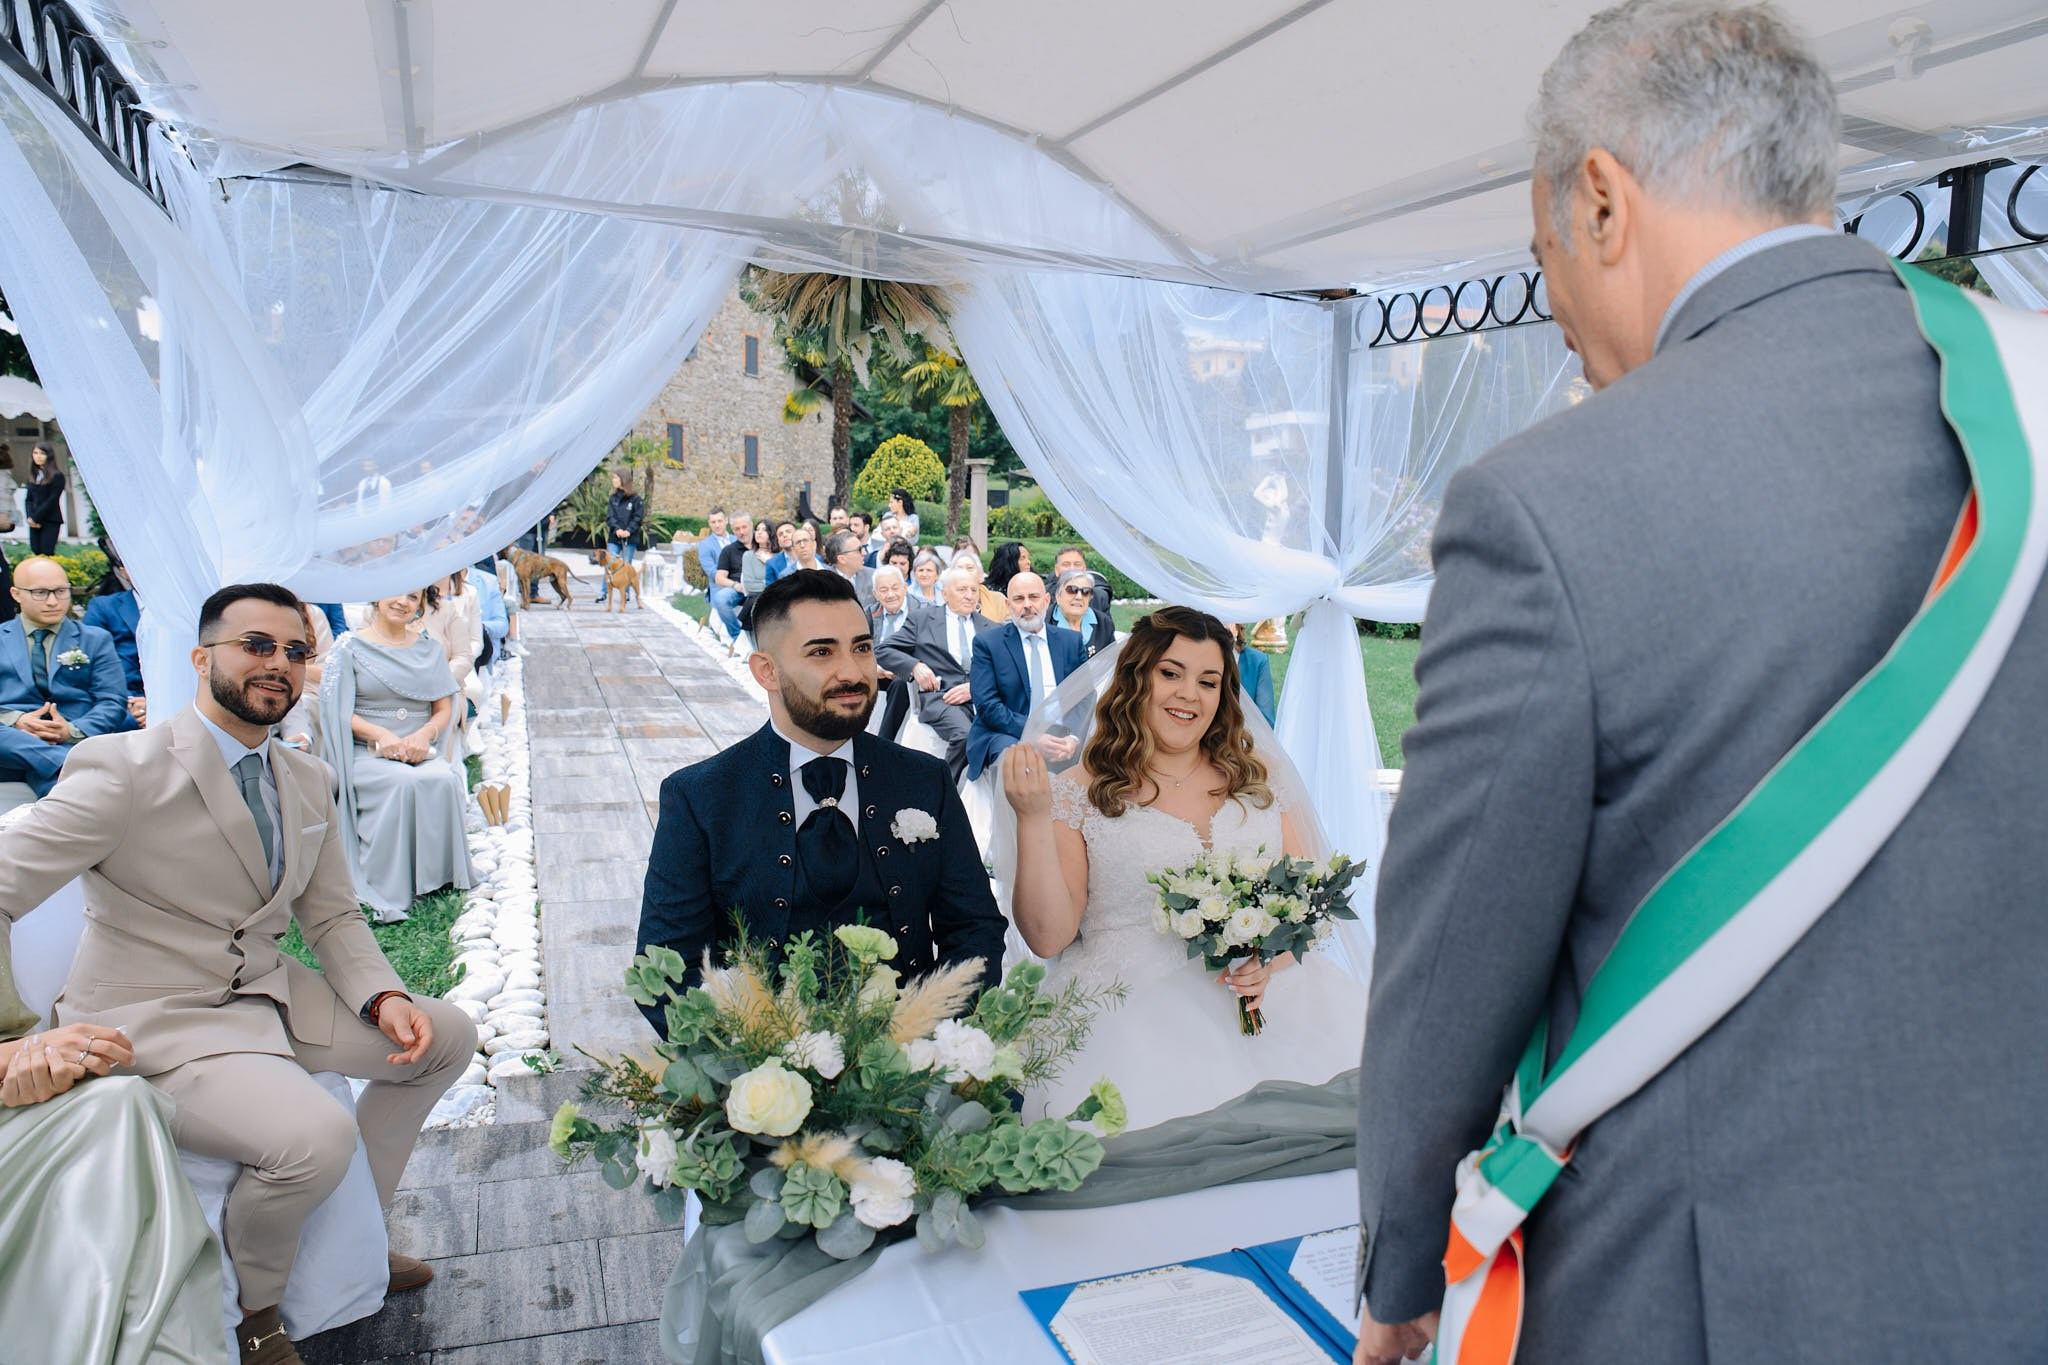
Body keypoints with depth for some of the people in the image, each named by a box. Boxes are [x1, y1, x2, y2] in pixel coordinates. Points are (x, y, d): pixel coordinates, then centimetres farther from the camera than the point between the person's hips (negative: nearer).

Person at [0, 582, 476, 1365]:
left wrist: (384, 999, -7)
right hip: (155, 1022, -8)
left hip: (268, 994, 8)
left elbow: (333, 918, 10)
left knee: (447, 1037, 6)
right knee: (316, 1135, -30)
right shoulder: (123, 769, -16)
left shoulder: (307, 783, 6)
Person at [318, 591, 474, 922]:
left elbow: (444, 709, 10)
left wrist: (425, 734, -13)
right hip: (366, 755, -3)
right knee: (404, 783, -34)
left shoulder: (431, 650, 16)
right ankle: (388, 892, -27)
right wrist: (380, 734, -20)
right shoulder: (350, 647, 6)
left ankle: (438, 877, -21)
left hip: (423, 754, 3)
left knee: (444, 780, -31)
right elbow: (339, 712, -2)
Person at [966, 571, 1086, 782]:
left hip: (1061, 735, 3)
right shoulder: (986, 643, 4)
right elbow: (987, 705, -6)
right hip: (1007, 734, -3)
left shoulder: (1072, 641, 14)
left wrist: (1074, 737, -13)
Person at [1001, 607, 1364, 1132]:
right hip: (1127, 1004, -3)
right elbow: (1047, 937, -3)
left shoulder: (1261, 777, 14)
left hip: (1262, 994, 4)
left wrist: (1271, 958, -9)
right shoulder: (1081, 794, 3)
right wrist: (1033, 819, -14)